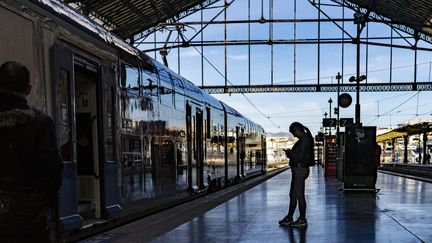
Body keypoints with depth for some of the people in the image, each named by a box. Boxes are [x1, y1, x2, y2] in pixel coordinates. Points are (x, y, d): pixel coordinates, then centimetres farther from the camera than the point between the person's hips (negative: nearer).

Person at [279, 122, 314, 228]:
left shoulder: (304, 140, -17)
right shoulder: (305, 139, 14)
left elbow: (298, 157, -21)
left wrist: (289, 153, -5)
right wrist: (290, 153, 7)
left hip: (300, 170, -11)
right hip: (298, 170, 11)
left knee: (299, 195, -3)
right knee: (293, 194, 16)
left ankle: (302, 220, 6)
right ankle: (289, 218, 26)